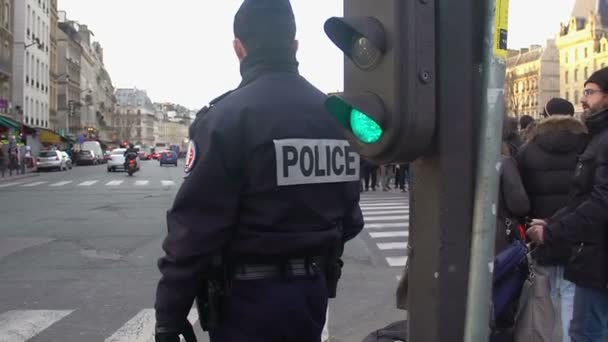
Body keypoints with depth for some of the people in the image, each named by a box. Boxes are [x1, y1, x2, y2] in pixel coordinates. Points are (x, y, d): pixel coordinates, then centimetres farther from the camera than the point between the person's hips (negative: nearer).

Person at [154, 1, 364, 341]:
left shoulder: (226, 116, -16)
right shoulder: (335, 114, 3)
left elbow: (195, 226, -18)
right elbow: (350, 214, 9)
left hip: (249, 295, -6)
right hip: (313, 288, 6)